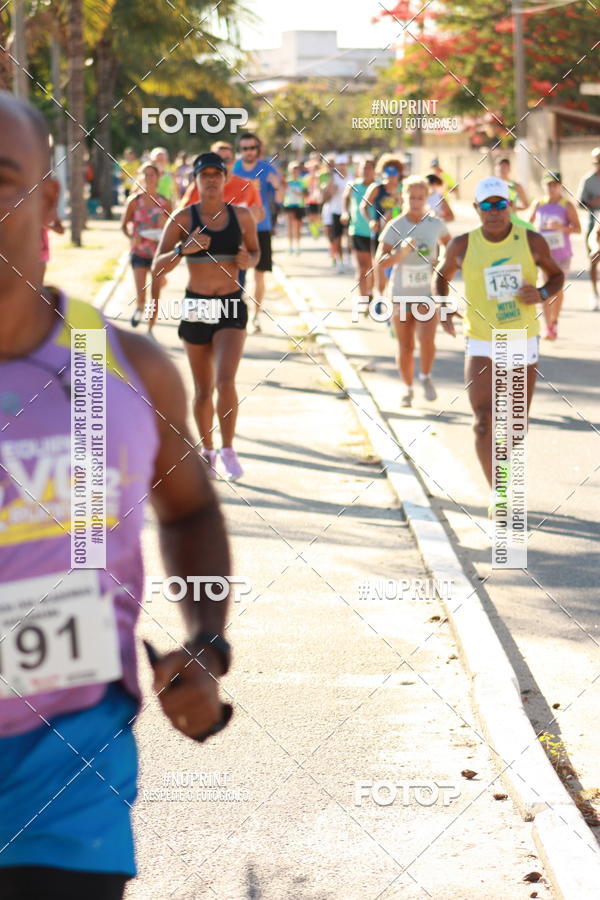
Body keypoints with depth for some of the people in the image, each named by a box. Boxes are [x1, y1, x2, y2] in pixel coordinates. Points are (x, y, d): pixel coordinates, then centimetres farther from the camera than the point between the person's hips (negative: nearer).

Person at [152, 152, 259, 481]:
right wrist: (183, 249, -24)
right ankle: (207, 451, 30)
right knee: (203, 390, 10)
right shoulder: (183, 219, -3)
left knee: (225, 381, -19)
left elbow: (255, 251, 18)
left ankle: (228, 450, -3)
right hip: (195, 308, 0)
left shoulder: (242, 216, 2)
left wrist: (248, 260, -6)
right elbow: (157, 268, -6)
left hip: (231, 308, 0)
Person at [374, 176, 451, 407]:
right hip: (400, 294, 0)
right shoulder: (394, 227, -8)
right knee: (405, 347, 5)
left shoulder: (435, 224, -1)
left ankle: (425, 377, 8)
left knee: (426, 339, -19)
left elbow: (450, 244, 21)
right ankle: (407, 388, 27)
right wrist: (402, 252, -31)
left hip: (428, 294, 0)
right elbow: (380, 262, -16)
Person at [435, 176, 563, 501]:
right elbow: (442, 276, 13)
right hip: (481, 345, -1)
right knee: (483, 423, -16)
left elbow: (556, 275, 9)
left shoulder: (532, 241, -5)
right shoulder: (463, 245, -5)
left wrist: (542, 294, -13)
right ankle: (498, 496, -11)